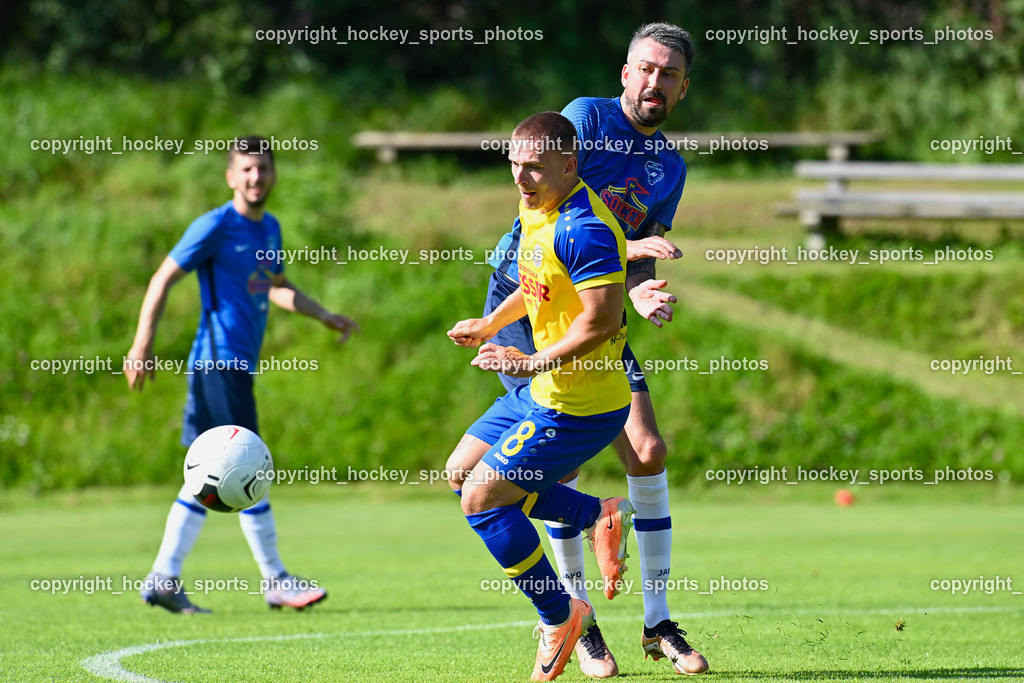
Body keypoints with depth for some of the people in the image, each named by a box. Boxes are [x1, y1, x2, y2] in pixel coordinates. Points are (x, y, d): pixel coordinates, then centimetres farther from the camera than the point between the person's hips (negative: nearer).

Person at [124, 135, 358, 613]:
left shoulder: (269, 228, 16)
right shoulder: (216, 226, -8)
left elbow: (277, 287, 32)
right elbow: (164, 279, -8)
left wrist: (324, 316, 23)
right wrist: (143, 345, -15)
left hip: (238, 364, 9)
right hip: (220, 359, -9)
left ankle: (163, 579, 10)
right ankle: (275, 581, -6)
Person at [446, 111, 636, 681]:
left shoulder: (583, 229, -25)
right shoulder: (536, 209, 5)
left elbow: (601, 322, -28)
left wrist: (533, 362, -24)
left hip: (577, 407, -10)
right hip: (543, 388, 10)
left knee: (482, 497, -8)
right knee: (463, 469, 17)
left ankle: (560, 615, 8)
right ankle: (599, 515, 19)